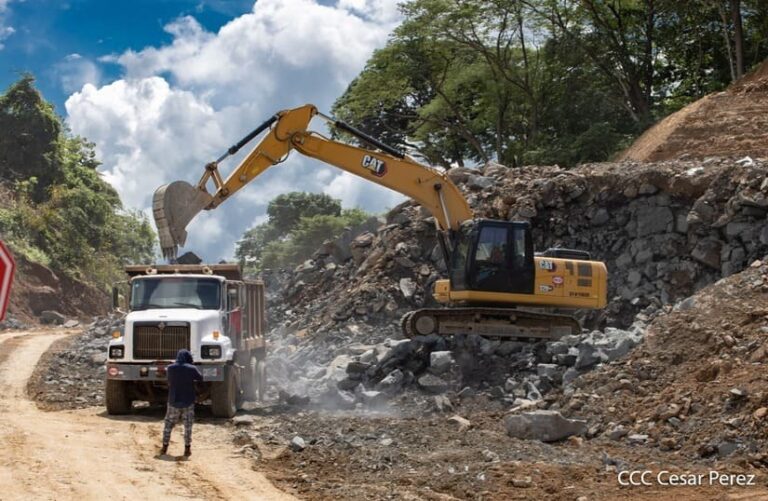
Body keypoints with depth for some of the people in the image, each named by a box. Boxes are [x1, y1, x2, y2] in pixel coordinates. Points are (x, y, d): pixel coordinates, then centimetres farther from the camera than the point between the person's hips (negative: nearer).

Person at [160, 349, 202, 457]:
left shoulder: (170, 368, -4)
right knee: (188, 426, 7)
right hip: (188, 402, -1)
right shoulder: (192, 369, -10)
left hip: (173, 401, 1)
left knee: (169, 424, 14)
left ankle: (164, 447, 17)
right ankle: (187, 449, 5)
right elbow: (200, 378, 8)